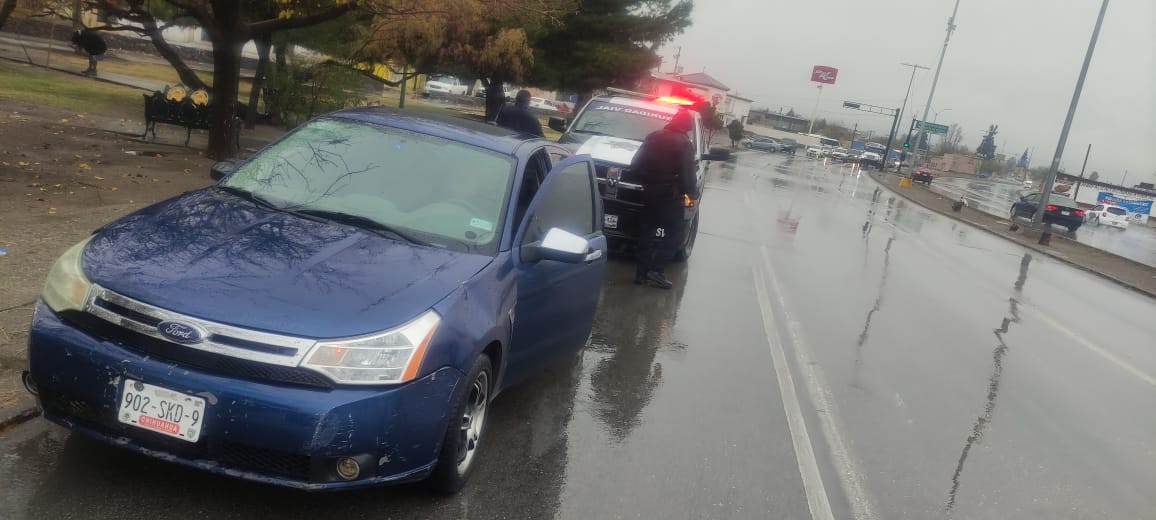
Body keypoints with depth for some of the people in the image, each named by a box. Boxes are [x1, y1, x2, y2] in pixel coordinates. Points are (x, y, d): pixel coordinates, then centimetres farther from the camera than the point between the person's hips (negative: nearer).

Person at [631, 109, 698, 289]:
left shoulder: (653, 136, 8)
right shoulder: (684, 143, -10)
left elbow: (635, 164, 9)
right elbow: (688, 175, -14)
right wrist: (693, 194, 0)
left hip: (650, 192, 6)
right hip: (670, 195, -6)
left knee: (647, 232, 13)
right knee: (673, 234, 2)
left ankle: (642, 272, 13)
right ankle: (656, 271, -7)